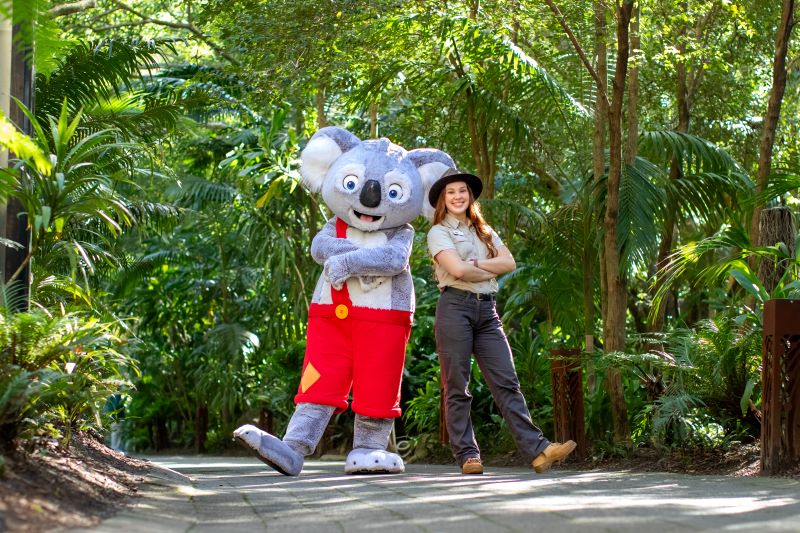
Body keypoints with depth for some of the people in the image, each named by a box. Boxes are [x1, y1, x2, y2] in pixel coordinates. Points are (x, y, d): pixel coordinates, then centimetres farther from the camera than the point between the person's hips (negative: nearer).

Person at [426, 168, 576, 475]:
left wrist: (476, 264, -5)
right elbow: (457, 269, -13)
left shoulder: (484, 231, 22)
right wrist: (489, 272, 2)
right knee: (457, 387, -3)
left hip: (487, 310, 5)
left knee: (506, 381, -4)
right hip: (455, 307, -5)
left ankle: (536, 450, -14)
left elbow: (509, 263, 6)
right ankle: (467, 454, 0)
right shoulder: (439, 232, 3)